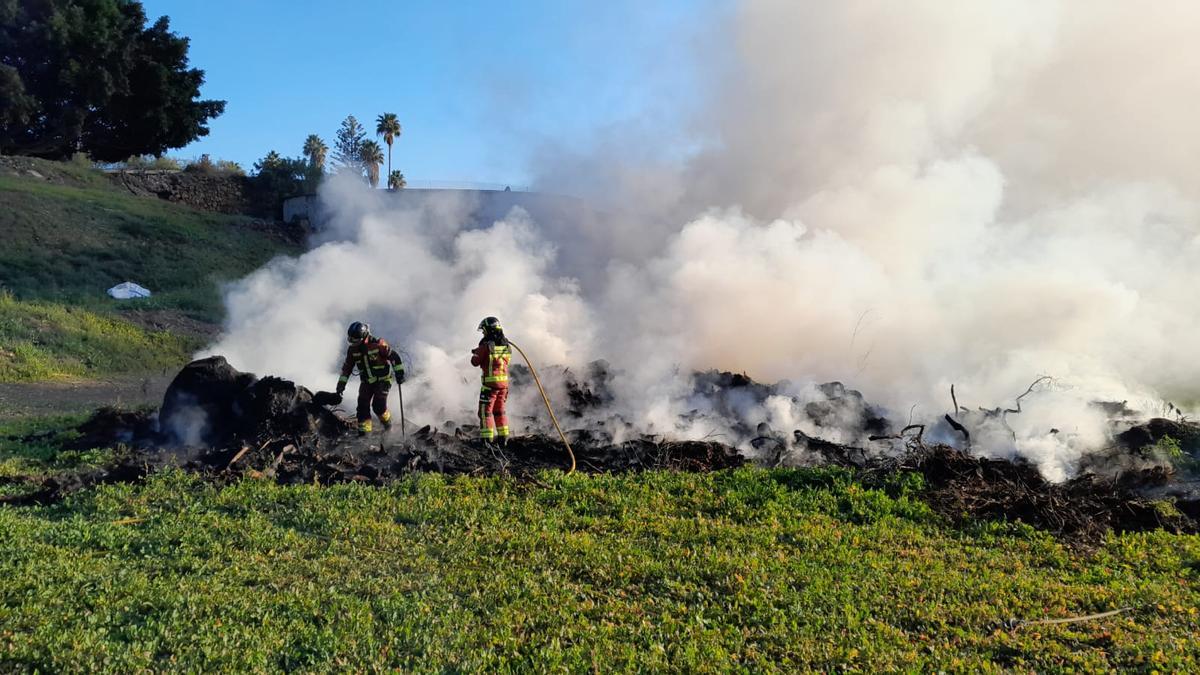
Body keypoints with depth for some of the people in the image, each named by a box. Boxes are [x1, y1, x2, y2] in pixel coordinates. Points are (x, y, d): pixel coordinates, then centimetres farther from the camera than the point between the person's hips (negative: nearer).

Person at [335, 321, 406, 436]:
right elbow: (347, 367, 6)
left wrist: (399, 373, -13)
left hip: (383, 380, -5)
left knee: (378, 406, -14)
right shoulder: (352, 349, -5)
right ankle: (363, 431, 0)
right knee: (362, 405, -8)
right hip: (366, 382, 5)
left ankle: (387, 421, 16)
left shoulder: (378, 344, -20)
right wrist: (341, 383, 2)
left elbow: (394, 357, -13)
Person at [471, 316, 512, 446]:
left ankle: (487, 438, -1)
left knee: (486, 410, 2)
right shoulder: (507, 346, 4)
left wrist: (476, 352, 16)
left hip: (490, 383, -6)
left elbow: (475, 362, -6)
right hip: (504, 382, 6)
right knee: (500, 410, 19)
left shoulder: (486, 346, -14)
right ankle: (503, 436, 21)